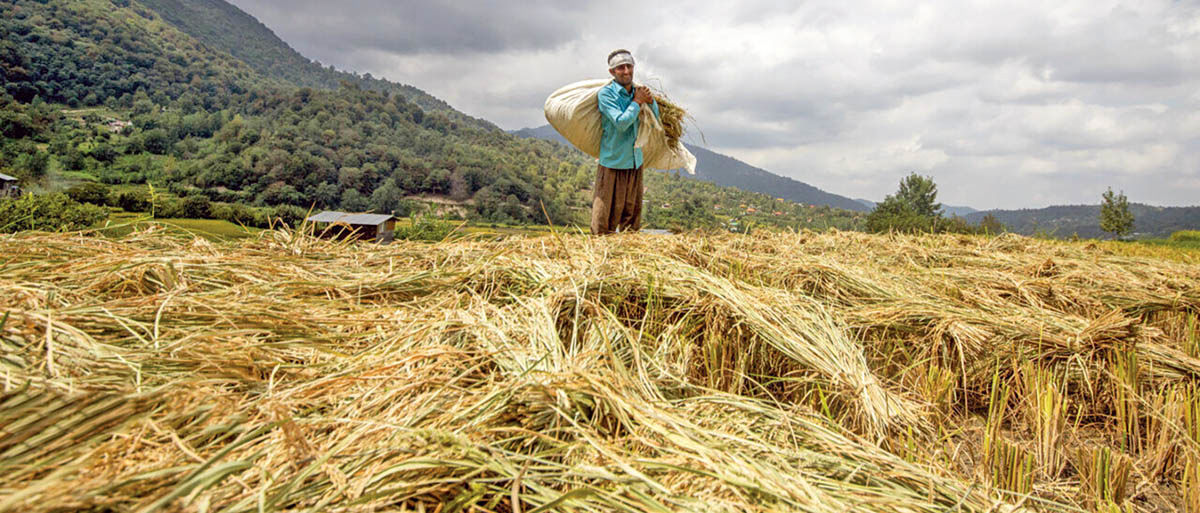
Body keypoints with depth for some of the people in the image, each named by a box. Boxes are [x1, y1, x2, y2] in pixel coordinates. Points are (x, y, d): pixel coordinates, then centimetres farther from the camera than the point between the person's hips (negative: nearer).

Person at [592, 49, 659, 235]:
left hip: (635, 161, 6)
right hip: (613, 162, -6)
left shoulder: (637, 91, 9)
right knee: (605, 217, -3)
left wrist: (650, 101, 0)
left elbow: (654, 120, 18)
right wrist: (637, 102, -13)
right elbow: (621, 123, -22)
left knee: (632, 212, 14)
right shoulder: (606, 93, -10)